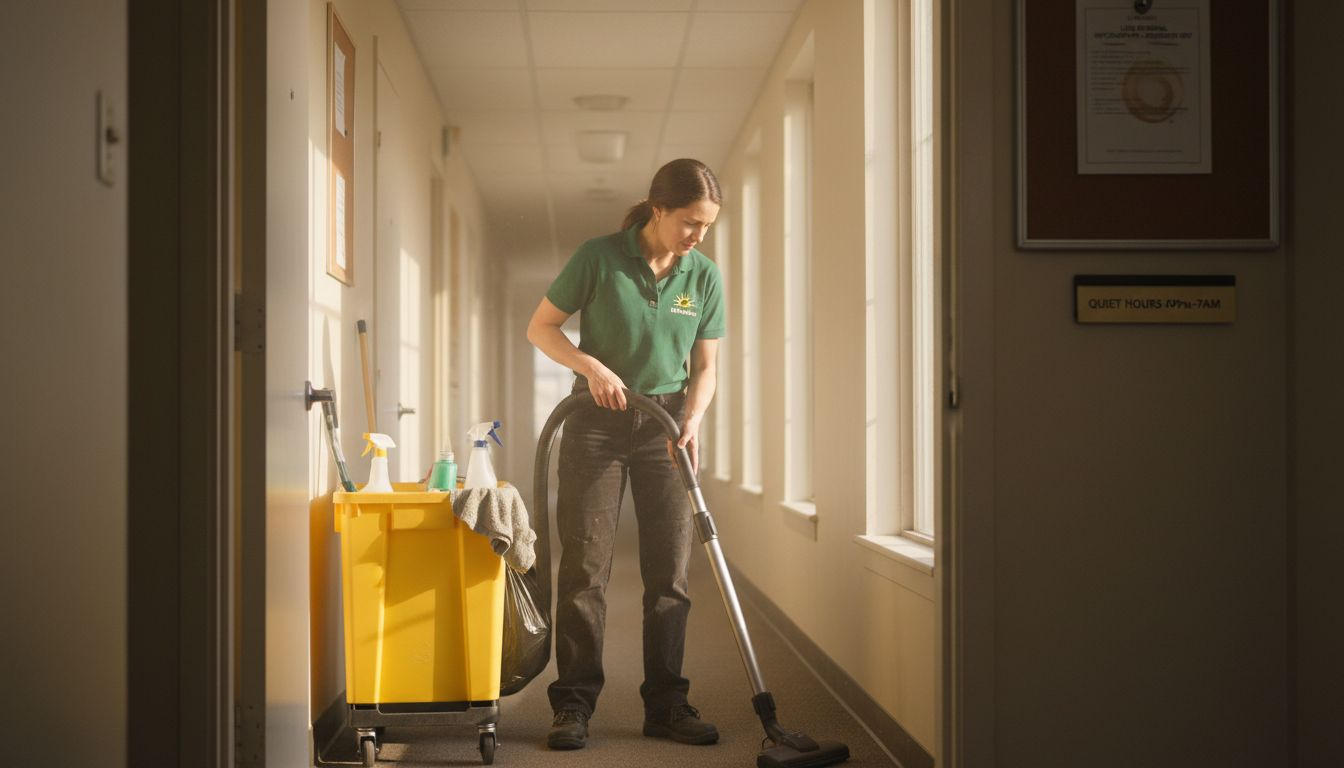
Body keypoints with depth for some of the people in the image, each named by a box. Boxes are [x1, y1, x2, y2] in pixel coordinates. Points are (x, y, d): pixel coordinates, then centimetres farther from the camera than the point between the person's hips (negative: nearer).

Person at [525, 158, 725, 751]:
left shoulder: (704, 276, -1)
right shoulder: (599, 257, -10)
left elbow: (705, 368, 3)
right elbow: (540, 328, -3)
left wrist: (691, 423, -15)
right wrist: (592, 366, -18)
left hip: (666, 423, 3)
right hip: (598, 420, -3)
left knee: (670, 570, 2)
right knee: (584, 566, -3)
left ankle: (666, 704, 11)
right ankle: (574, 703, 4)